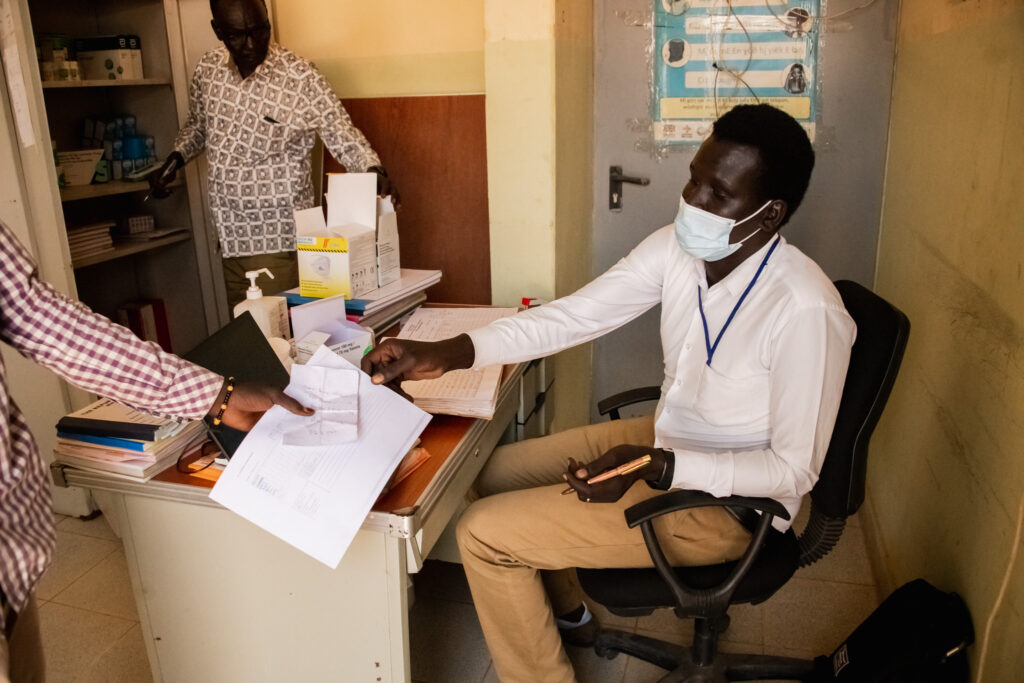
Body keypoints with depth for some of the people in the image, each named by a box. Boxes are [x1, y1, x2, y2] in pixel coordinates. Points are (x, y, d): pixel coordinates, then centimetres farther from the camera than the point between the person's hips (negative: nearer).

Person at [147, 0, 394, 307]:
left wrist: (375, 173, -27)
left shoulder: (302, 79, -13)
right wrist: (174, 160, 5)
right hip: (231, 233, 5)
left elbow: (344, 138, -9)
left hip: (278, 238, -5)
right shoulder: (207, 69, 3)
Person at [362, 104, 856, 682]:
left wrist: (654, 467, -32)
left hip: (726, 502, -7)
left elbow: (794, 470, -22)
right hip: (663, 439, 7)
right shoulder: (676, 248, -10)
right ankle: (567, 611, 36)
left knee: (483, 534, -10)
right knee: (498, 471, 15)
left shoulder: (806, 310, -30)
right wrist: (446, 353, -20)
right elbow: (575, 315, -9)